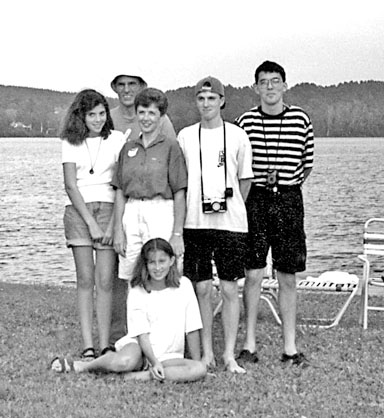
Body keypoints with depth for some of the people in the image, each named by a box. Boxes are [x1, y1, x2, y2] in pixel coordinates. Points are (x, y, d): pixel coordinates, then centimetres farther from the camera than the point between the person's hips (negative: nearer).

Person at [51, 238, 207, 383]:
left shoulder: (184, 285, -4)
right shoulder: (137, 293, -6)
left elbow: (192, 329, -1)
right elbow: (142, 333, -11)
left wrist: (197, 361, -3)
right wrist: (154, 362, -23)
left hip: (168, 356, 2)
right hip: (139, 346, -2)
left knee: (201, 370, -28)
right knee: (125, 362, -37)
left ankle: (141, 376, -27)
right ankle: (82, 366, -11)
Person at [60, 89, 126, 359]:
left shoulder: (117, 139, 5)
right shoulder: (71, 143, 7)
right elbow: (70, 185, 1)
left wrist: (113, 223, -8)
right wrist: (91, 223, -8)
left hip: (109, 209, -1)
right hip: (79, 211, 1)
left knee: (105, 281, -5)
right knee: (85, 280, -1)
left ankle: (105, 346, 0)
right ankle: (88, 347, 0)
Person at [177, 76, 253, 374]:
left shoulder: (237, 136, 3)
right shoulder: (185, 136, 6)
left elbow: (245, 179, 10)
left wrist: (230, 207, 6)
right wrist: (188, 212, 6)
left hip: (230, 223, -1)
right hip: (195, 223, 1)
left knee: (230, 289, 1)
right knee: (202, 288, 4)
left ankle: (230, 354, 9)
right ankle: (206, 353, 14)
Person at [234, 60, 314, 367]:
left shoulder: (300, 119, 3)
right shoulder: (246, 121, 1)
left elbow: (307, 163, 11)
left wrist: (289, 186, 7)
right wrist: (261, 181, 1)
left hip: (288, 200, 1)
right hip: (255, 199, 0)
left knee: (288, 277, 5)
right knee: (253, 275, 1)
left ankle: (290, 347, 13)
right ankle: (250, 344, 11)